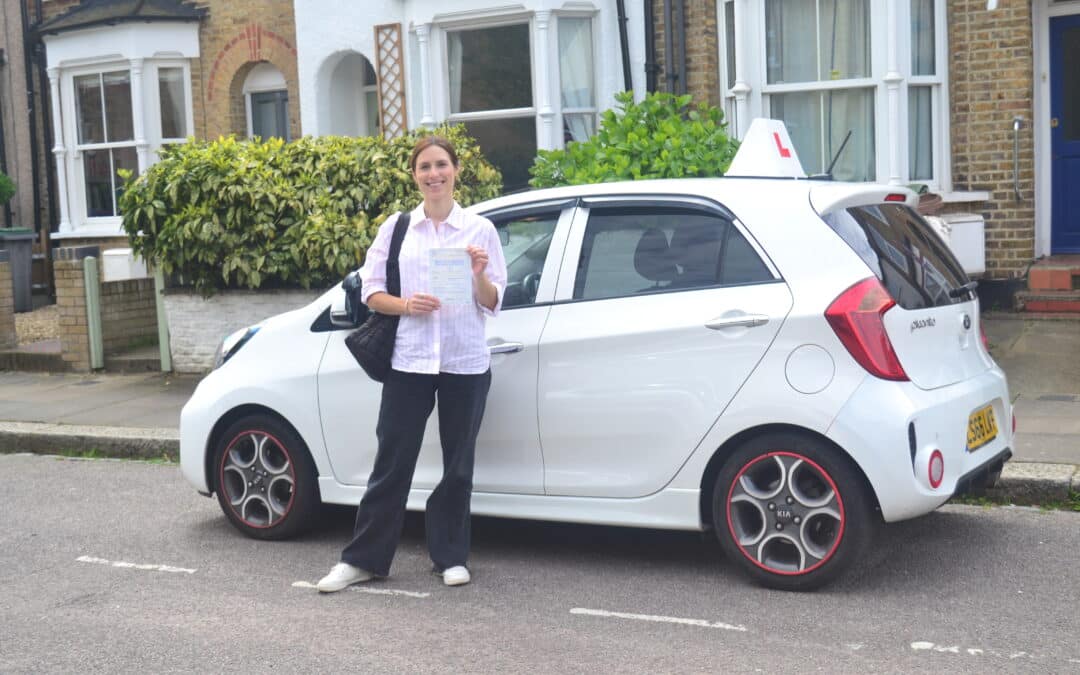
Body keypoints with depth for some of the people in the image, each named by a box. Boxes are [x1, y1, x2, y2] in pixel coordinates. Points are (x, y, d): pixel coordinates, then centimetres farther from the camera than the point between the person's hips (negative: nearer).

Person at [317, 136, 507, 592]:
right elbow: (370, 290, 5)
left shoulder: (480, 229, 5)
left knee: (458, 465, 9)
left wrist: (479, 276, -15)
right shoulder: (396, 228, 7)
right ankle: (363, 559, 12)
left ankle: (450, 557, 22)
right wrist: (405, 305, -13)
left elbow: (492, 303, 5)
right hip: (409, 362, 0)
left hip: (466, 363, 0)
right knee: (392, 462, 2)